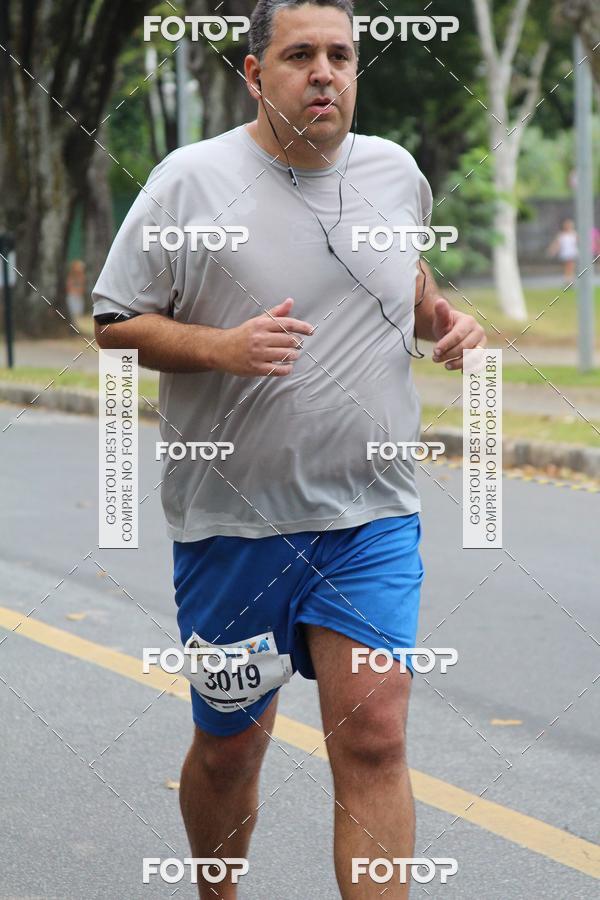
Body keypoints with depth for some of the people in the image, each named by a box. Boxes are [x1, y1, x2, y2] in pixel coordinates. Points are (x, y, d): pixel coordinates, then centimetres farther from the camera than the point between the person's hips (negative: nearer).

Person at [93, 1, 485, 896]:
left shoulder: (396, 171, 6)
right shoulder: (191, 179, -7)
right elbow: (116, 321, -4)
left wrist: (443, 315, 5)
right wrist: (220, 346, -21)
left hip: (372, 517, 2)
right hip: (232, 519, -2)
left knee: (374, 735, -10)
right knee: (228, 747, 11)